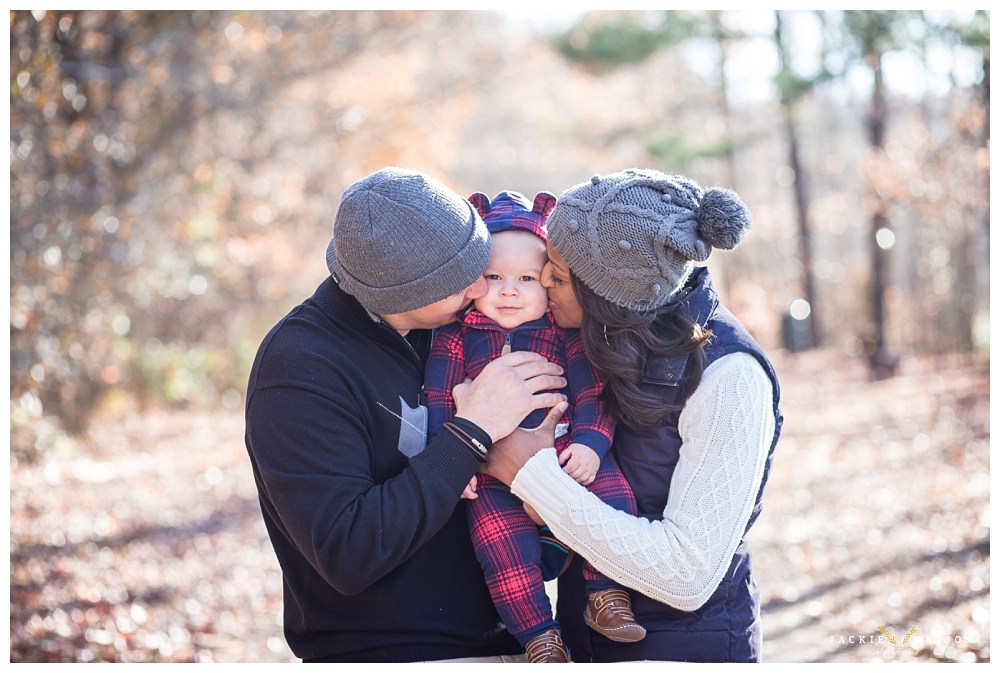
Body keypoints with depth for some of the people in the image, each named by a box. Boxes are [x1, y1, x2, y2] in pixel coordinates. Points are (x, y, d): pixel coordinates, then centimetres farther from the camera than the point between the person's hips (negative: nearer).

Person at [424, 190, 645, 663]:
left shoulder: (565, 332, 5)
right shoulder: (456, 337, 3)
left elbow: (591, 393, 3)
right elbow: (440, 403, 3)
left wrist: (590, 444, -12)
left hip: (564, 452, 1)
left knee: (610, 495, -22)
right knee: (498, 533, -22)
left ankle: (606, 596, -4)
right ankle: (539, 634, -9)